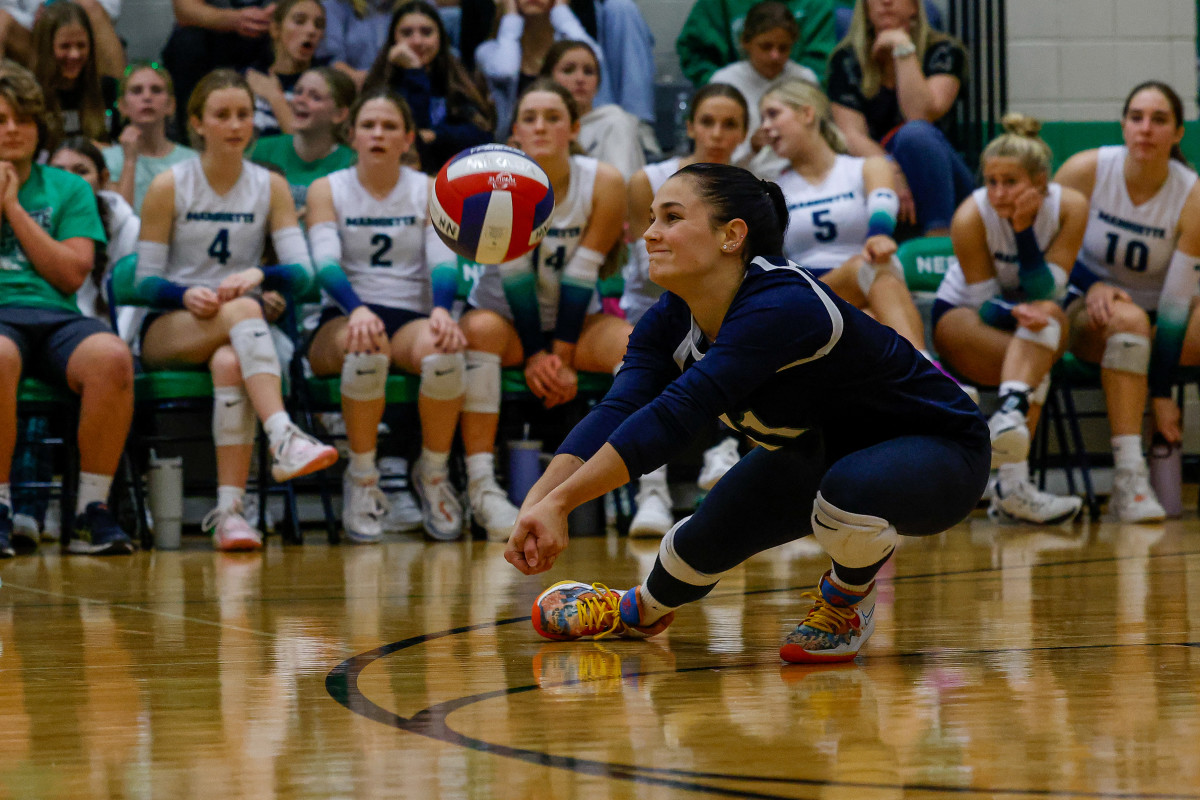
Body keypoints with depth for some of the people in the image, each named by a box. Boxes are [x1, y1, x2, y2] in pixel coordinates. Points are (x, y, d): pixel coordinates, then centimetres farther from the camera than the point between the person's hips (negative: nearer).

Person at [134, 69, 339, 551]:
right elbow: (145, 281, 0)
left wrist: (258, 274, -23)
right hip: (167, 330, -2)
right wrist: (186, 294, -22)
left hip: (236, 332, 2)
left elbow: (302, 272, -1)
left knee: (230, 363, -37)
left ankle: (229, 510, -44)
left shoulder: (271, 187, 8)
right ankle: (283, 438, -54)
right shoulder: (169, 187, 2)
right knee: (243, 310, -36)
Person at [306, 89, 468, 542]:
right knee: (366, 348, -40)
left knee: (444, 350, -36)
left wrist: (441, 309, -27)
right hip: (343, 319, -1)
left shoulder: (429, 191, 11)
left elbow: (443, 260, -3)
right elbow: (326, 261, -9)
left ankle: (434, 473, -14)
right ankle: (362, 479, -23)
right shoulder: (327, 190, 7)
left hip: (411, 317, 1)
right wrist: (356, 310, -30)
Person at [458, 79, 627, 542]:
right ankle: (481, 485, -36)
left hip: (574, 320, 1)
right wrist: (534, 355, -20)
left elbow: (580, 275, -15)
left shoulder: (604, 183, -12)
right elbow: (515, 275, -18)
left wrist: (562, 356, -18)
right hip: (509, 316, -1)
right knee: (481, 328, -35)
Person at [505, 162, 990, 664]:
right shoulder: (671, 320, -10)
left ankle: (848, 595, -3)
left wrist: (560, 501, -47)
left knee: (849, 490, -38)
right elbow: (616, 414, -23)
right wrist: (537, 501, -40)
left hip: (936, 453, -8)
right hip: (824, 450, 8)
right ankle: (640, 612, 39)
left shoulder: (781, 307, -36)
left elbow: (676, 413, -44)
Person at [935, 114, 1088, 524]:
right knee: (1034, 370, -33)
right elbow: (985, 304, -20)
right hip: (963, 314, -2)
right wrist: (1018, 312, -42)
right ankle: (1011, 487, -46)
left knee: (1048, 319, -37)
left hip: (1038, 322, 2)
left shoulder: (1070, 207, -20)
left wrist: (1023, 229, -35)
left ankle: (1010, 414, -54)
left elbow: (1044, 291, -23)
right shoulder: (971, 217, -24)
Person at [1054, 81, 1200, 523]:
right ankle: (1128, 478, -45)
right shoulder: (1087, 170, -13)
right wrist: (1091, 284, -21)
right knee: (1128, 319, -37)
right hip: (1090, 310, -2)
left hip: (1156, 317, 2)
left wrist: (1162, 393, -22)